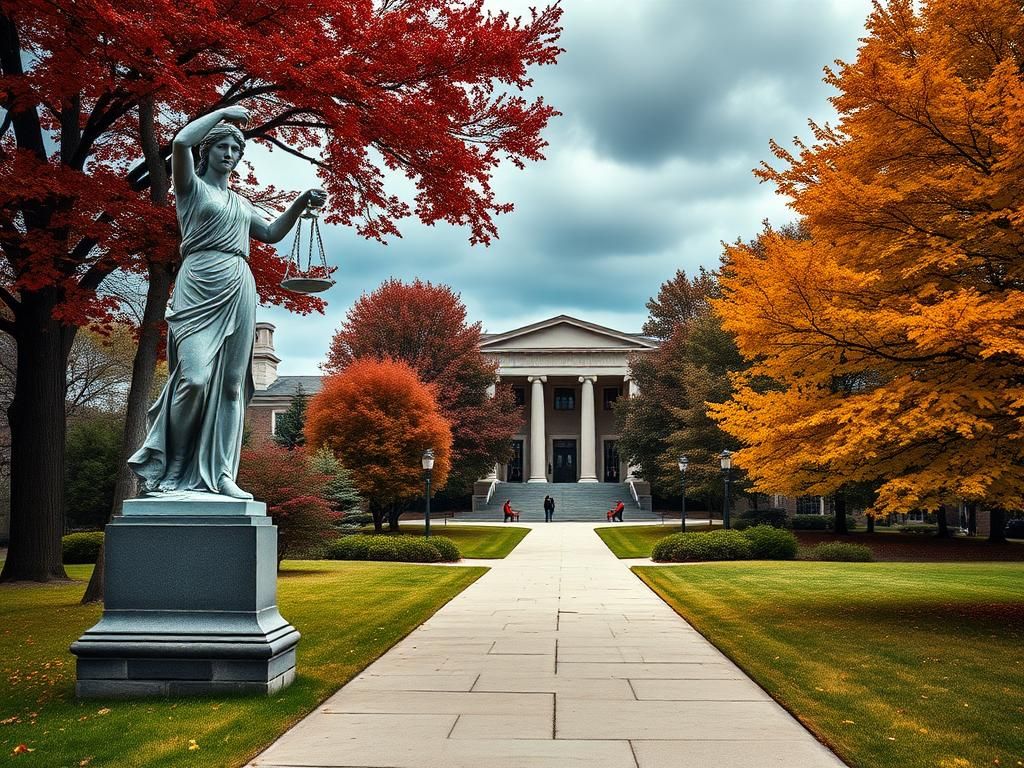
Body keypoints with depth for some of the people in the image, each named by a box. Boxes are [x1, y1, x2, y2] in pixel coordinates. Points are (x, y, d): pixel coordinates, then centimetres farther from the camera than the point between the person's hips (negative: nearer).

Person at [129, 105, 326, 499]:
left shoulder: (240, 202, 28)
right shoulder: (191, 186, 10)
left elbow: (271, 233, 31)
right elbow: (180, 142, -7)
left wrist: (301, 202, 19)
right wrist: (222, 113, 3)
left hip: (239, 289, 6)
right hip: (200, 285, -6)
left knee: (232, 382, -2)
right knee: (195, 378, -20)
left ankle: (219, 473, -3)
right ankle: (166, 465, -3)